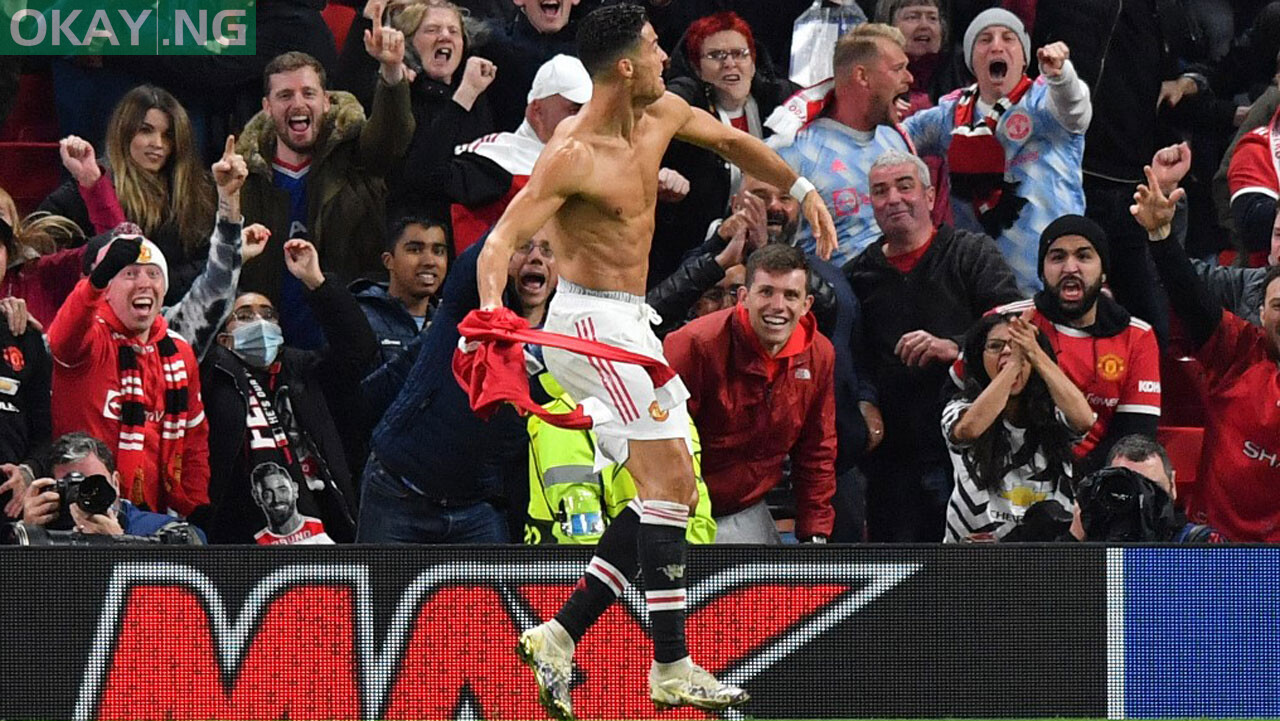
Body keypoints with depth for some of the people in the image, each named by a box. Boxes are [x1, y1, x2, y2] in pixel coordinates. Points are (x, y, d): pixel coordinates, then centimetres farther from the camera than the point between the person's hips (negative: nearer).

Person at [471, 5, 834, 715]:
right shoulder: (572, 155, -19)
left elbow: (730, 140, 27)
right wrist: (491, 308, -42)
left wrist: (801, 189, 32)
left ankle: (558, 636, 7)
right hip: (591, 320, -10)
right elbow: (501, 239, -24)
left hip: (629, 323, 10)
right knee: (670, 481, -15)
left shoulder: (662, 115, 6)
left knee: (668, 493, 7)